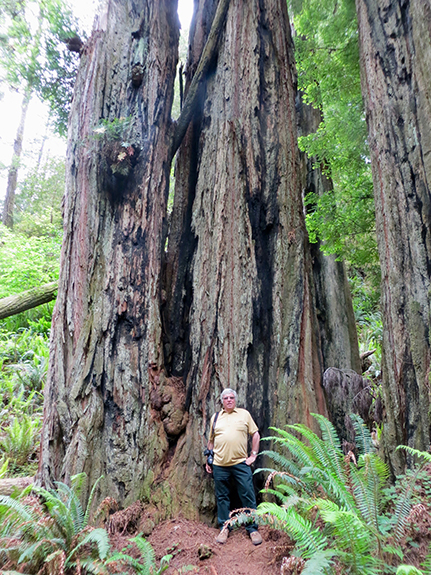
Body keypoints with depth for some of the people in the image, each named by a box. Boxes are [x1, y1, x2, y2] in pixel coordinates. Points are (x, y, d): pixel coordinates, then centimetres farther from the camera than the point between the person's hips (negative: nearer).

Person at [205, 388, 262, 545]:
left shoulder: (244, 414, 6)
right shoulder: (216, 417, 11)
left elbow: (255, 434, 9)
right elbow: (211, 440, 18)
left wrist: (253, 455, 3)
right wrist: (208, 459, 13)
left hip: (241, 463, -2)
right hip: (220, 465, 2)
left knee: (248, 496, 1)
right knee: (222, 497, 10)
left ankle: (252, 529, 15)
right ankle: (224, 528, 24)